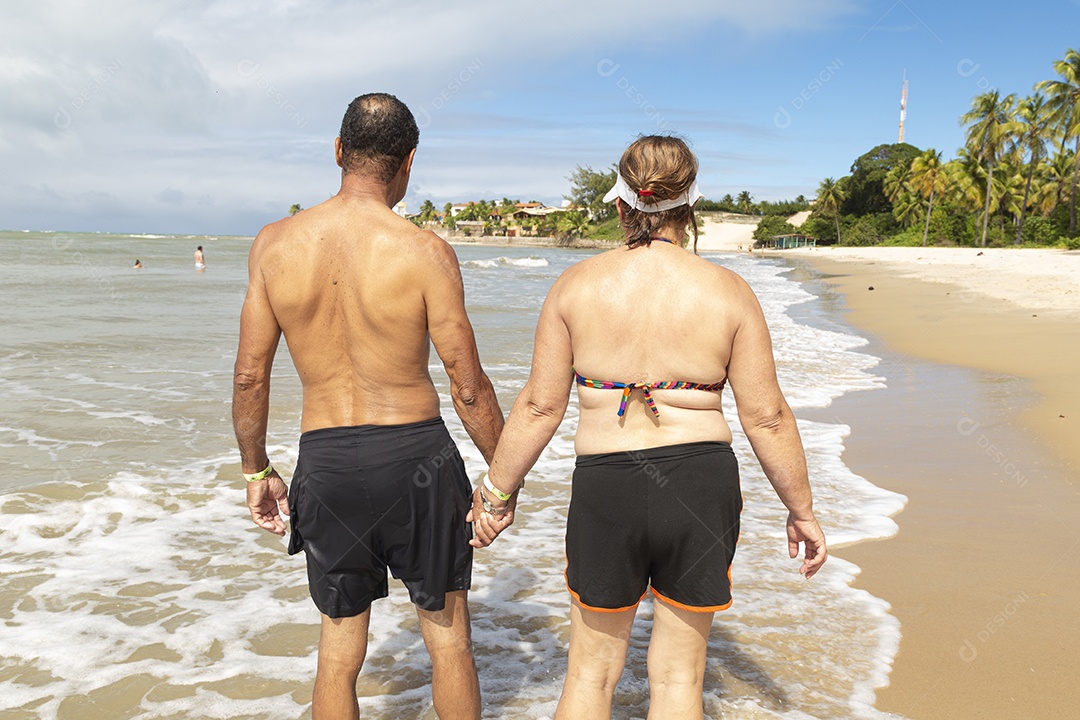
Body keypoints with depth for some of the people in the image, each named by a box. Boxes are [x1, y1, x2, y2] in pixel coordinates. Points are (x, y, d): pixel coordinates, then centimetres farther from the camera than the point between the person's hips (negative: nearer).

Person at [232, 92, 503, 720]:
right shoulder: (426, 252, -13)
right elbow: (470, 389, -10)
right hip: (417, 456, -2)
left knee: (340, 650, 19)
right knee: (448, 636, 18)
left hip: (326, 461, 3)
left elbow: (251, 375, 0)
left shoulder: (275, 243, -4)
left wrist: (256, 470, 14)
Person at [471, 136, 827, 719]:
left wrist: (498, 491, 10)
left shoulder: (576, 284, -4)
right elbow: (766, 417, -3)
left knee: (591, 670, 19)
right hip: (702, 485, 0)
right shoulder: (728, 292, -4)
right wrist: (801, 510, 9)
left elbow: (540, 406, -2)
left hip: (604, 484, 0)